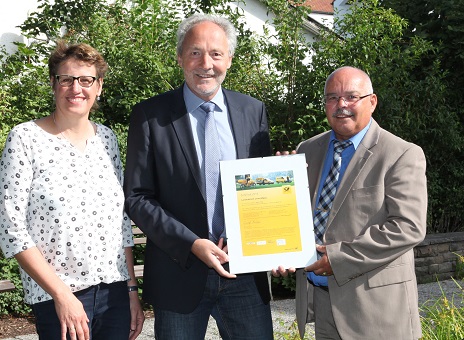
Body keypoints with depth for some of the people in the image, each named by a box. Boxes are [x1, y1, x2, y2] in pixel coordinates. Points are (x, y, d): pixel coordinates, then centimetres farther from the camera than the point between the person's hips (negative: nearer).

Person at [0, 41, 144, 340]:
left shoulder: (107, 137, 8)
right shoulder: (25, 138, -6)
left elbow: (122, 220, 11)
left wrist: (132, 288, 7)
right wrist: (62, 295, -14)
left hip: (116, 292, 5)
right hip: (57, 299, -4)